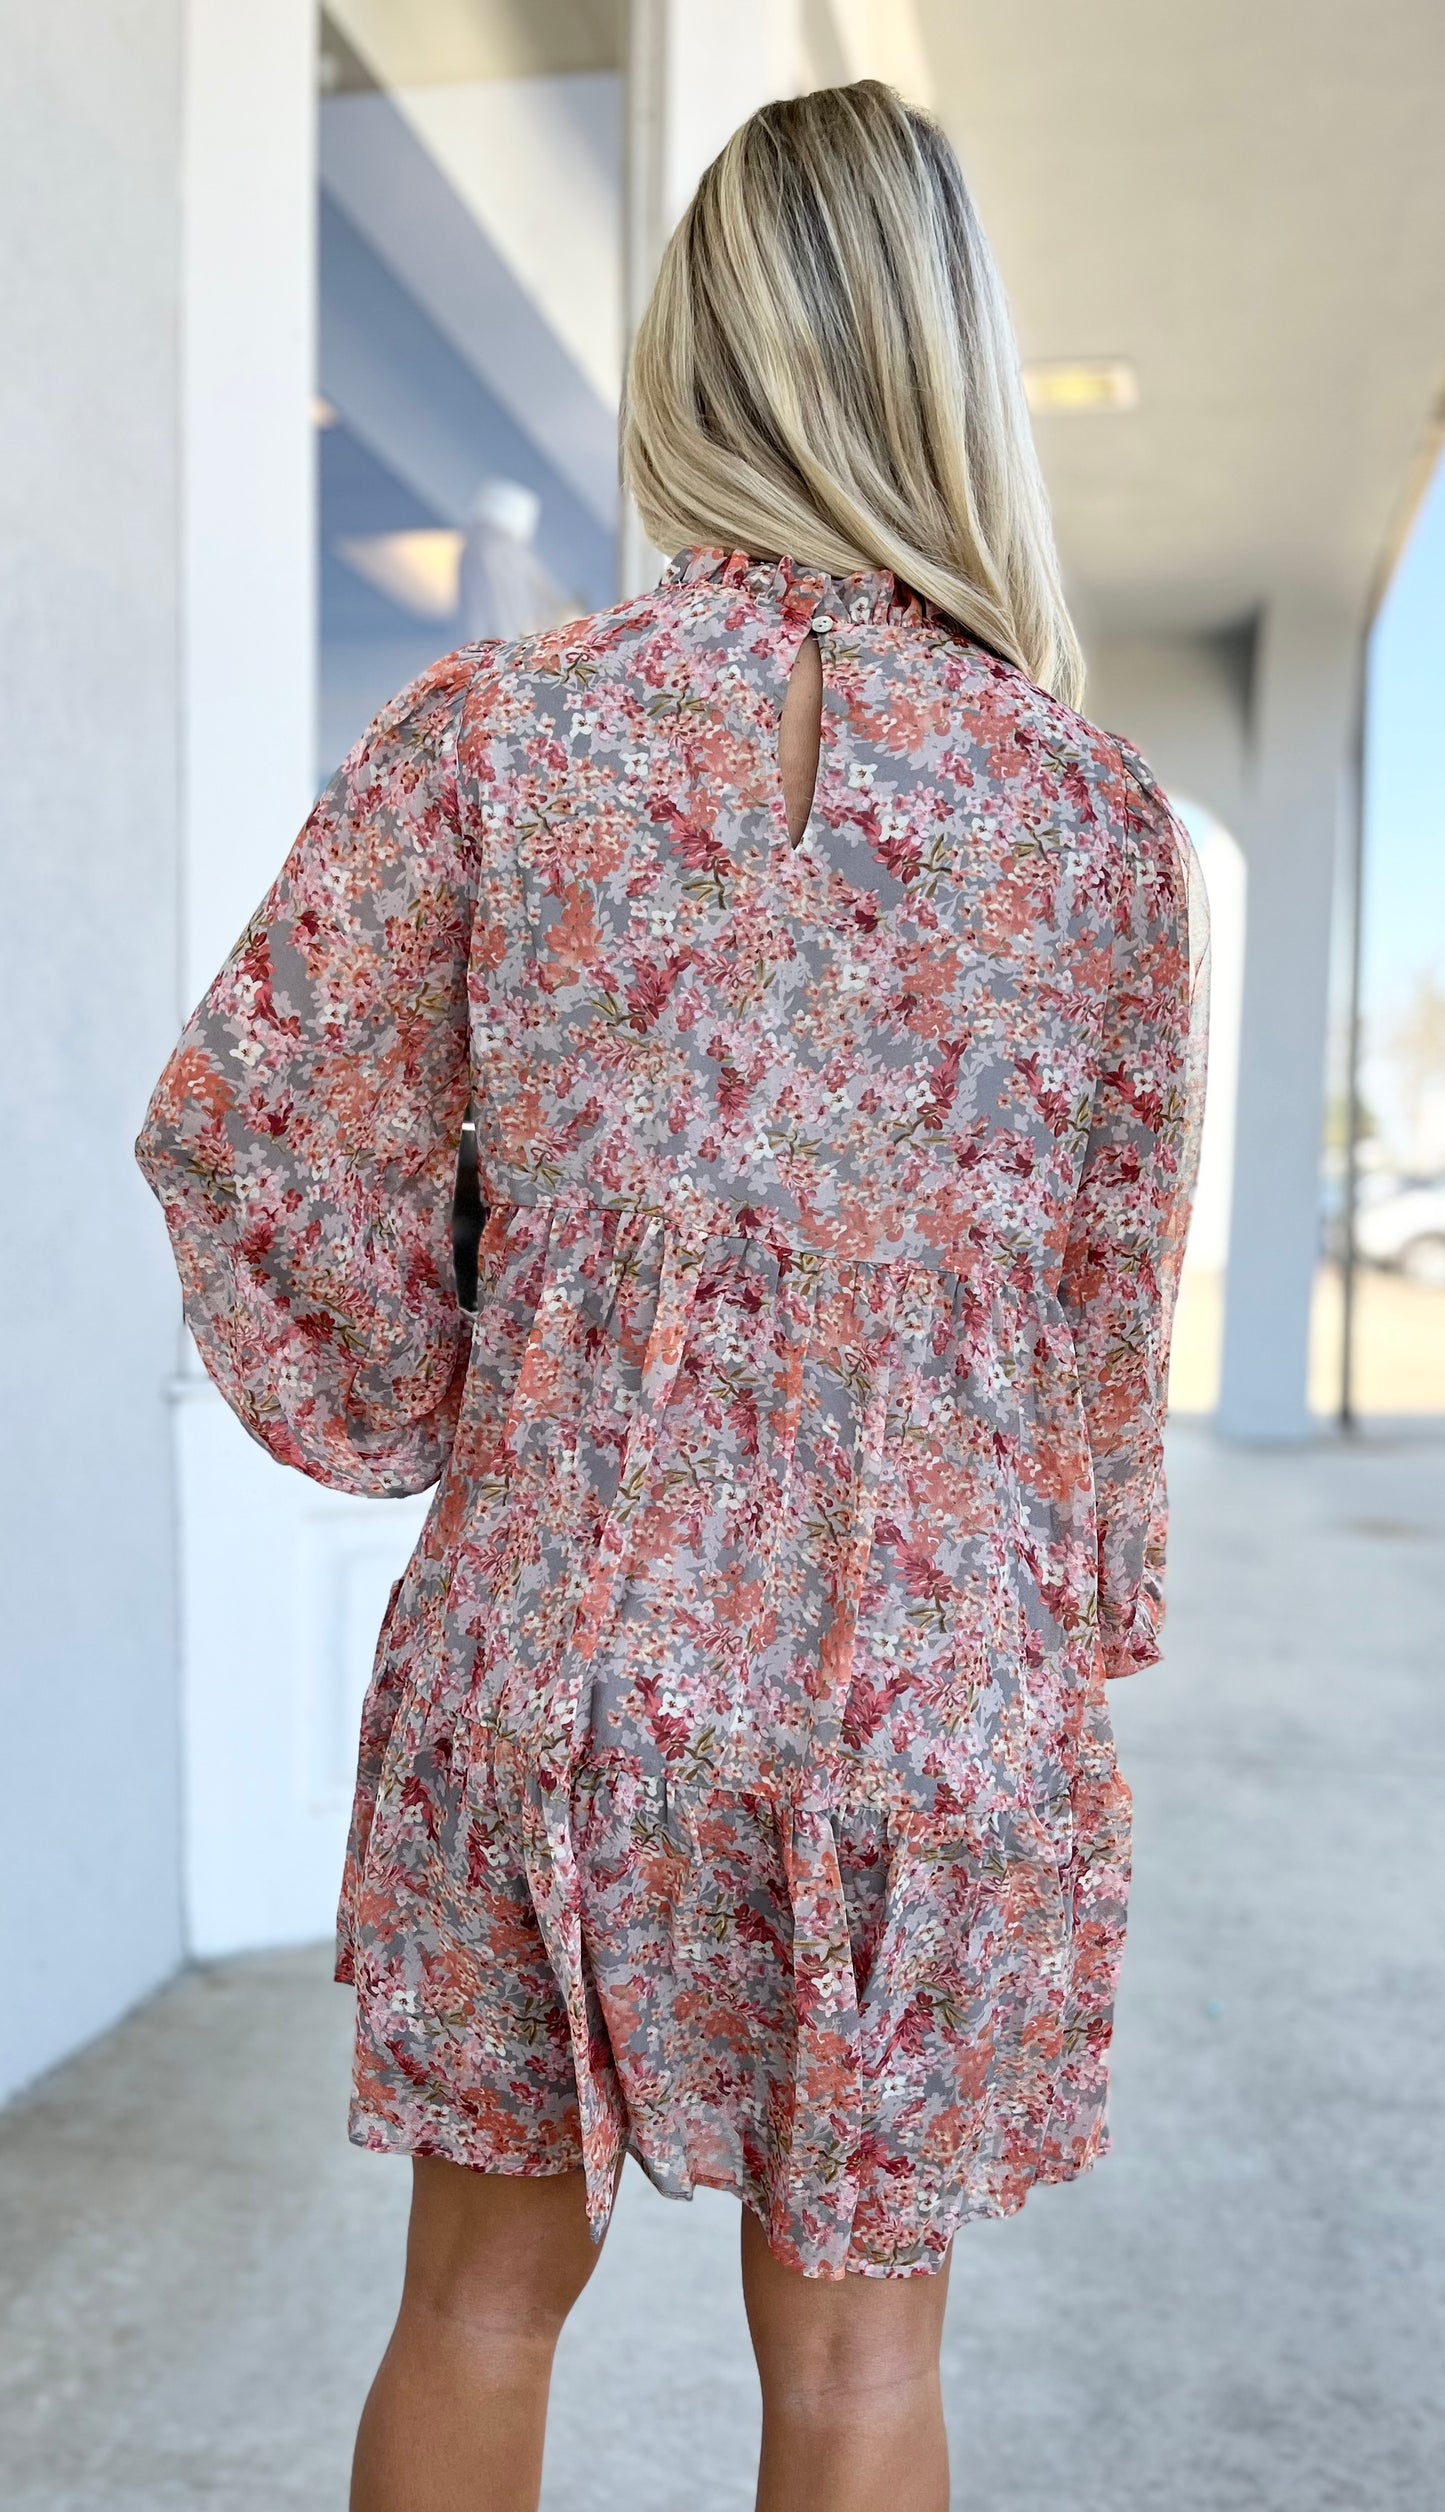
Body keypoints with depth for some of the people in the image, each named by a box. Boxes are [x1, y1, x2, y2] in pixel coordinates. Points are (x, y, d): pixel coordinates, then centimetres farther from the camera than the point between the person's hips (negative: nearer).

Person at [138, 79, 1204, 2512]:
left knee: (484, 2288, 21)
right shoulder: (1092, 805, -3)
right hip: (931, 1688, 0)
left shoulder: (495, 728, -6)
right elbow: (1105, 1299, 1)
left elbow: (247, 1123, -6)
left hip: (547, 1659, 1)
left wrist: (413, 1426, 9)